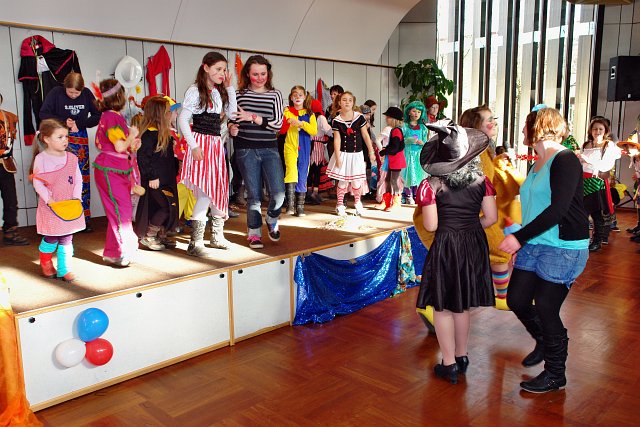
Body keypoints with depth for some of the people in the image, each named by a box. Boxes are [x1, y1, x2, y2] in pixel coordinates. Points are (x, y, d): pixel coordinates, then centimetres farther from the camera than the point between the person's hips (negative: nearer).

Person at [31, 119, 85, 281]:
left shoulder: (71, 158, 3)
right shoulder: (41, 158, -8)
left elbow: (78, 180, 4)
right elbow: (37, 183, -9)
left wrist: (76, 197, -8)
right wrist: (48, 199, -17)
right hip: (50, 206, -3)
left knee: (67, 239, 7)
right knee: (51, 238, 5)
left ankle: (64, 269, 17)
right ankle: (45, 263, 33)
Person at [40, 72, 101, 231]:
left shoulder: (87, 94, 0)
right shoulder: (56, 93, -6)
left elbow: (97, 115, 2)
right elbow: (44, 114, -4)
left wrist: (80, 124, -10)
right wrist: (63, 122, -16)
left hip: (80, 138, 2)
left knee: (82, 179, 4)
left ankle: (84, 218, 12)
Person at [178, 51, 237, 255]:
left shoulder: (220, 92, 13)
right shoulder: (195, 90, -7)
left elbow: (232, 113, 5)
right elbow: (182, 119, -10)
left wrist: (229, 87, 5)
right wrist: (194, 145, -16)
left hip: (216, 144, 7)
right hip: (201, 143, -7)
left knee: (219, 189, 10)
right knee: (205, 193, -13)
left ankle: (217, 235, 25)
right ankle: (195, 243, -6)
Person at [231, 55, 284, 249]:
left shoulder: (275, 95, 5)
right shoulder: (239, 94, 4)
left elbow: (278, 124, -4)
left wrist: (253, 117, -13)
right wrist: (231, 127, -11)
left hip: (269, 149, 1)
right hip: (246, 150, -1)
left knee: (278, 192, -11)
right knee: (254, 195, 3)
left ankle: (271, 221, 20)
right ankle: (254, 233, 20)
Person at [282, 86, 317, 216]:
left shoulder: (309, 114, 7)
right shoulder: (287, 112, 5)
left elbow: (314, 131, -4)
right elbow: (281, 130, 2)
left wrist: (302, 123, -17)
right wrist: (287, 122, -17)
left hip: (304, 149, 2)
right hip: (290, 147, -2)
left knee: (302, 177, 6)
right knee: (291, 172, -21)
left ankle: (300, 206, 14)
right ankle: (290, 204, -21)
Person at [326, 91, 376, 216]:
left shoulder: (359, 117, -3)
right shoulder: (337, 121, -4)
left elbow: (365, 136, 2)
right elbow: (337, 139, -6)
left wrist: (371, 152, 3)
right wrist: (338, 157, -10)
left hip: (356, 154, 1)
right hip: (343, 154, -1)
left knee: (356, 181, 4)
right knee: (343, 181, 2)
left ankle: (358, 202, 29)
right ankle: (340, 204, 17)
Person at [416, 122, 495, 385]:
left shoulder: (431, 184, -12)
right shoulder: (481, 179, -2)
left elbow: (430, 226, -13)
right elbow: (491, 218, -1)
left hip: (445, 247, -4)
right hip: (475, 246, 4)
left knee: (443, 307, 9)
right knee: (462, 305, 19)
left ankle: (449, 365, 17)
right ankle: (462, 357, 32)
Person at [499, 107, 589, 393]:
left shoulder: (565, 160, -14)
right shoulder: (538, 164, 14)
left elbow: (558, 209, -22)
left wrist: (519, 237, -22)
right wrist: (521, 242, 19)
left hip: (563, 248, -8)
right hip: (533, 245, 8)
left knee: (546, 308, -2)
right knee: (516, 299, 9)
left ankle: (555, 375, 19)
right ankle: (544, 342, 38)